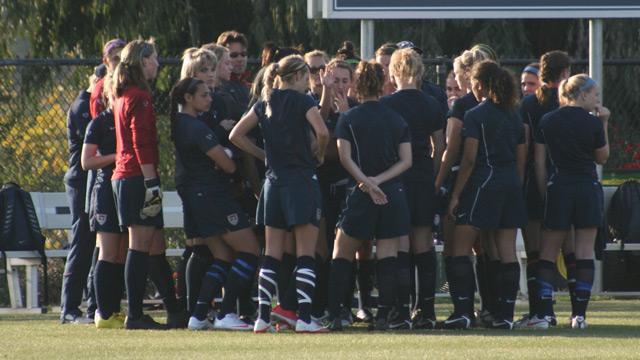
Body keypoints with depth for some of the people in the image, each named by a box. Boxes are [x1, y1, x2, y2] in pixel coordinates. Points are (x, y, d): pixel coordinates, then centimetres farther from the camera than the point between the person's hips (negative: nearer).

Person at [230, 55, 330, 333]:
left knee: (271, 255, 8)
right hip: (301, 180, -5)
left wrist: (264, 155, 13)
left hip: (274, 182, 5)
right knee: (305, 255, -4)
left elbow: (236, 136, 9)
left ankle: (263, 317, 3)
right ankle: (304, 318, -10)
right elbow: (322, 132, -20)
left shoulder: (264, 105, 10)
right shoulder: (302, 101, -6)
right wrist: (319, 154, -1)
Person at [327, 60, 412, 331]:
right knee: (387, 258, 1)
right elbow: (406, 160, 1)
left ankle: (333, 316, 0)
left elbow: (345, 156, -11)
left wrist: (366, 182, -14)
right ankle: (383, 316, -6)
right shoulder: (397, 120, 9)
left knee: (342, 256, 7)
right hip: (394, 195, 2)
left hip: (361, 196, -2)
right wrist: (380, 180, -7)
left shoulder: (348, 119, 0)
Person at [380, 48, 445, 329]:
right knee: (424, 245, 8)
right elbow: (440, 147, 9)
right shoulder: (432, 105, 7)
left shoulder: (387, 104, -7)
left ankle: (401, 311, -10)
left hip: (397, 177, -4)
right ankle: (426, 310, 9)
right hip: (425, 179, 4)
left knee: (399, 245, -5)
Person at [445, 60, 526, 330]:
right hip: (511, 186, 6)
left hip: (482, 185, -6)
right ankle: (506, 313, 3)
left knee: (460, 249, 0)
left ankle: (462, 310, -9)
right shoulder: (515, 117, 12)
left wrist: (455, 194, -8)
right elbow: (522, 159, 12)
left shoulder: (475, 115, -7)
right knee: (507, 252, 5)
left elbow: (469, 159, -12)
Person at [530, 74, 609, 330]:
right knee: (585, 251, 3)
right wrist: (604, 124, 10)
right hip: (588, 189, -1)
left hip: (558, 188, 1)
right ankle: (579, 314, -1)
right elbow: (602, 158, 8)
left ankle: (543, 313, -4)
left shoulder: (547, 122, 3)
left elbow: (539, 162, 3)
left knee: (548, 253, 5)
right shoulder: (592, 123, -5)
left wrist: (543, 192, 9)